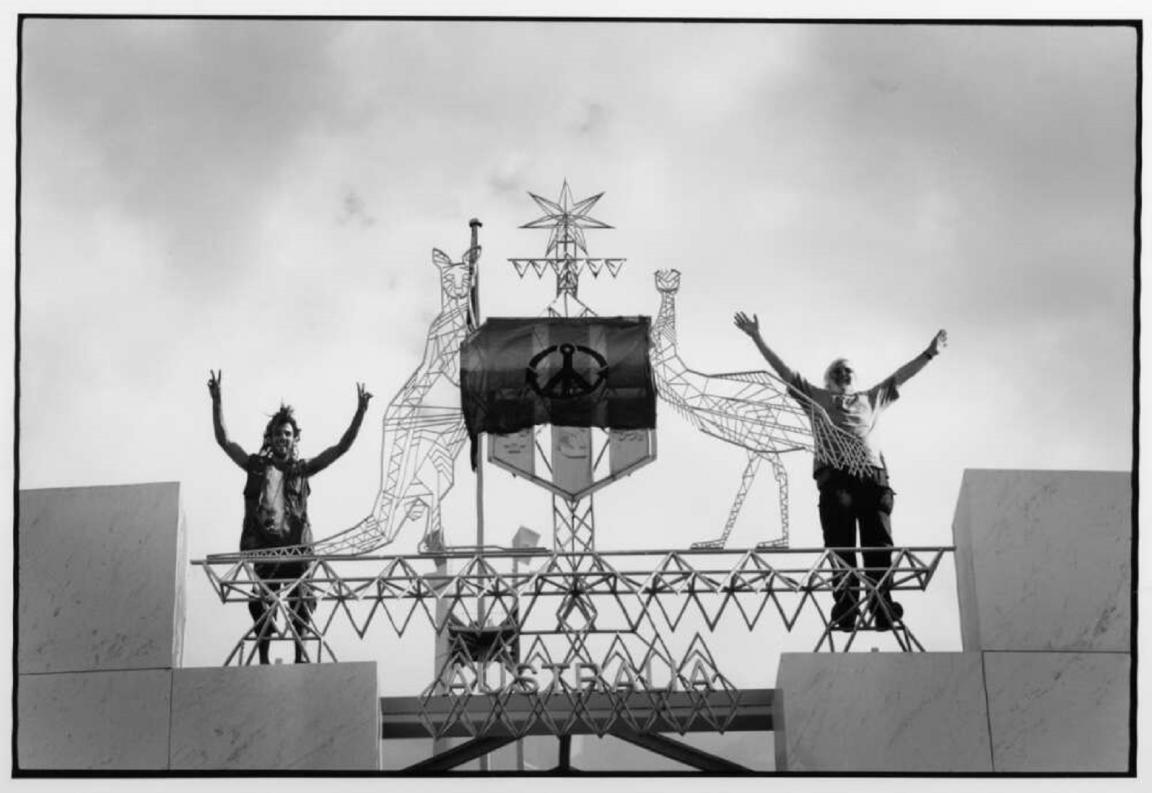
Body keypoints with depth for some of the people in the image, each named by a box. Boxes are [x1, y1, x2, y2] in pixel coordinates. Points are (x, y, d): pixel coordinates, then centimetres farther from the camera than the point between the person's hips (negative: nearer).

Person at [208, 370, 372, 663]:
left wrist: (360, 412, 3)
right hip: (263, 543, 0)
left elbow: (341, 447, 11)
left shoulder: (301, 469, 15)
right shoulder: (257, 465, 15)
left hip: (294, 543, 0)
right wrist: (217, 401, 4)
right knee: (262, 599, -3)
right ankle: (263, 658, 3)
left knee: (300, 597, -11)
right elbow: (224, 439, 13)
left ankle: (300, 652, -6)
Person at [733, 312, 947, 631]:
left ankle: (883, 609, -19)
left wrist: (929, 353, 35)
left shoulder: (870, 399, 32)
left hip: (873, 473, 2)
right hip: (835, 473, -2)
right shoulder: (815, 398, 26)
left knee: (879, 544, -11)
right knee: (840, 546, -12)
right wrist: (757, 339, 18)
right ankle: (845, 609, -19)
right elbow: (783, 369, 22)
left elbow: (899, 377, 36)